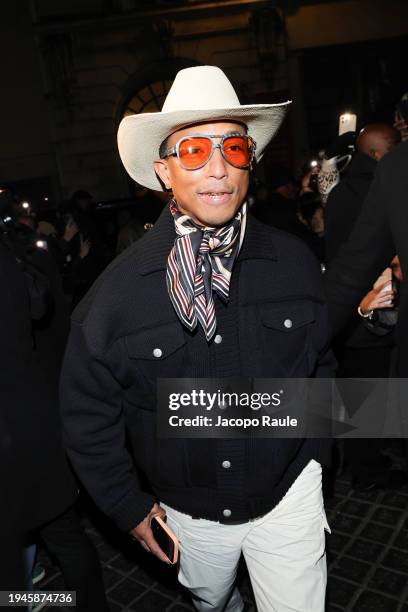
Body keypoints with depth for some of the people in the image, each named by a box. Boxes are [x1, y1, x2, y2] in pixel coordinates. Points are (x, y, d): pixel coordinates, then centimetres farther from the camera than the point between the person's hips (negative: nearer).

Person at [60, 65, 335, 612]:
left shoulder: (294, 262, -13)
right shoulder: (120, 287, -19)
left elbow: (320, 362, 3)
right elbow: (88, 413, -8)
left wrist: (314, 454, 7)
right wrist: (128, 505, -2)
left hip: (288, 492, 0)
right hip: (189, 510, 1)